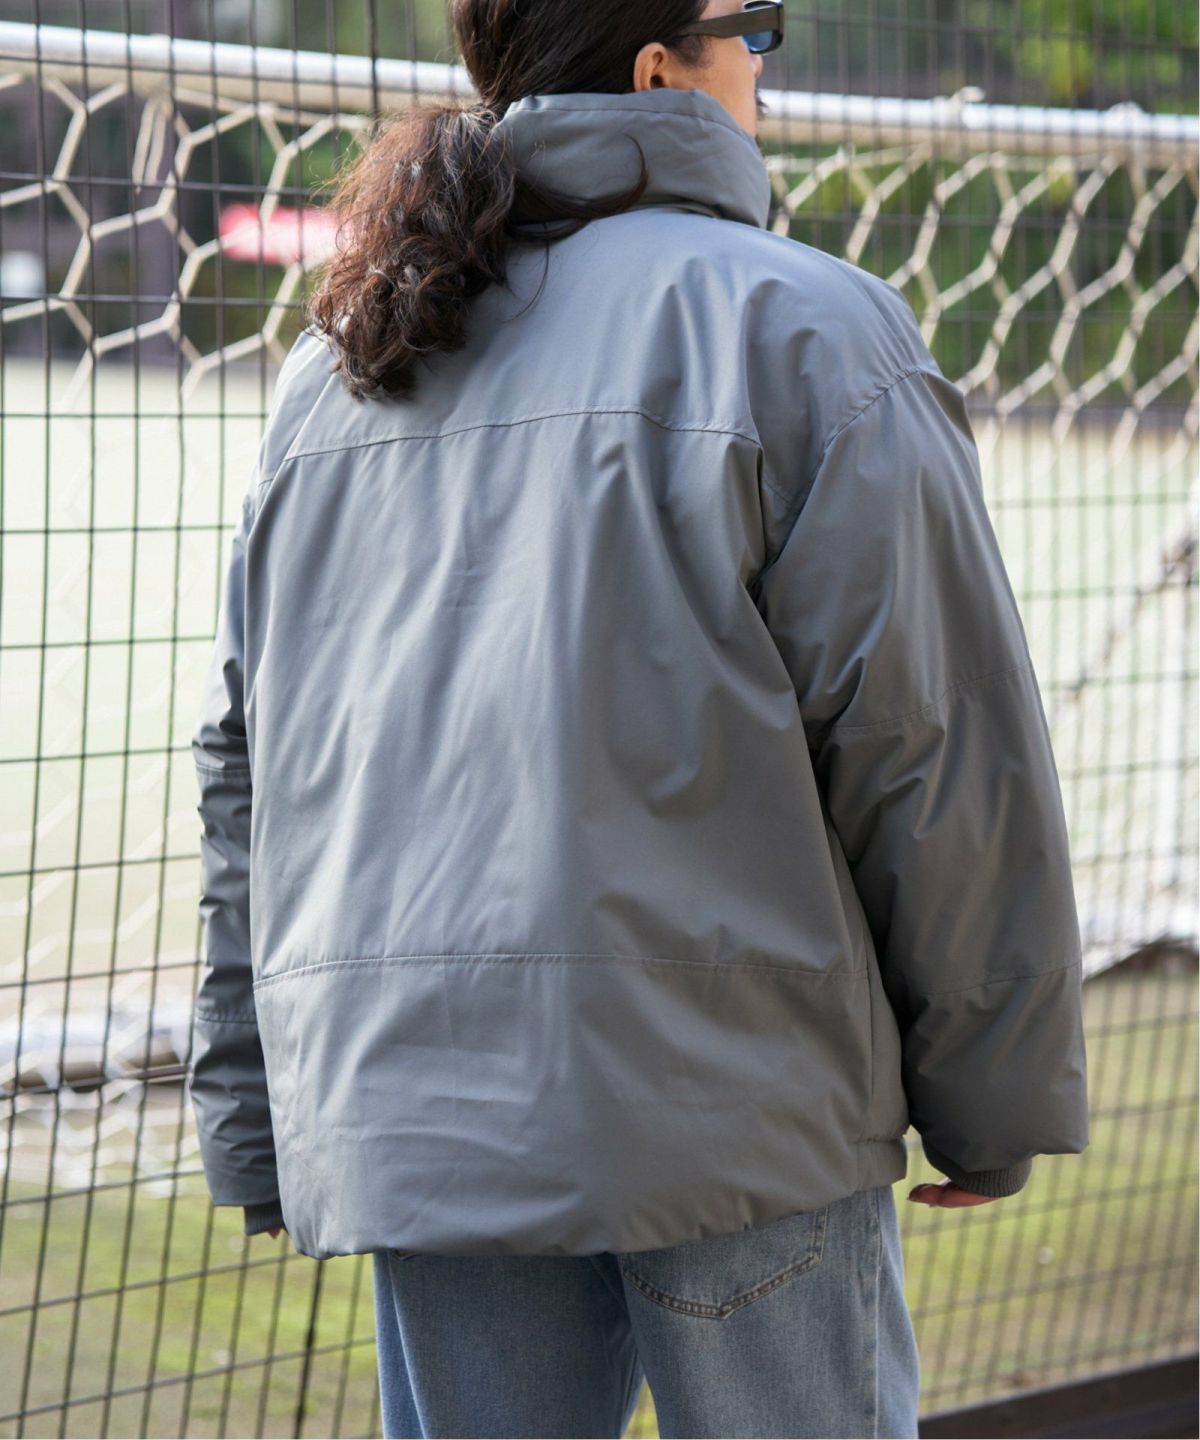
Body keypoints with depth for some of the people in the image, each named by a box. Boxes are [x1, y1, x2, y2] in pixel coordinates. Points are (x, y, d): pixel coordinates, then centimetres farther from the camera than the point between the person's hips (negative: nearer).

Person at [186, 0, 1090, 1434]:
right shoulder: (802, 328, -5)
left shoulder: (329, 374, 15)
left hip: (408, 1105, 6)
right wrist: (995, 1098, 1)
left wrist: (261, 1118, 21)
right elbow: (939, 748, -8)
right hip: (725, 1099, -5)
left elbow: (248, 767, 17)